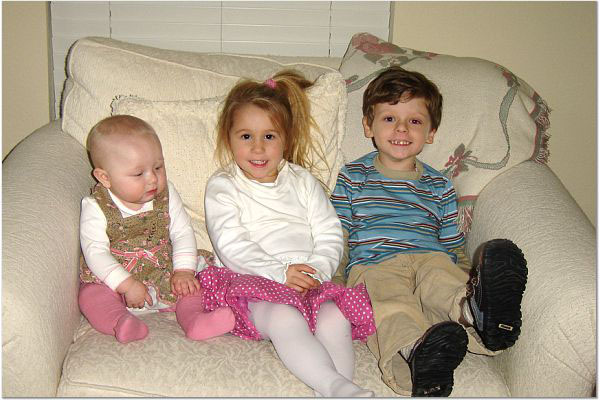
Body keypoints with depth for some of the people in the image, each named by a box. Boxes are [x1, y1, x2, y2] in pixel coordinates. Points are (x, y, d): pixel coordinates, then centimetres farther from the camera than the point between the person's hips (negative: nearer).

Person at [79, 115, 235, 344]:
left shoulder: (166, 196, -3)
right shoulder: (96, 208, -14)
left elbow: (182, 232, 0)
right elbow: (95, 253, -18)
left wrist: (183, 270, -14)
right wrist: (127, 284, -27)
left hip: (162, 278, 3)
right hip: (112, 282, -3)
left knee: (190, 285, -15)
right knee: (91, 296, -27)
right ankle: (121, 324, -45)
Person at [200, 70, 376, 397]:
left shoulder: (302, 182, 20)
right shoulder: (222, 186, 9)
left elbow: (329, 234, 12)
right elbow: (231, 245, -5)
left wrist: (317, 269, -11)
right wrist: (280, 272, -17)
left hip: (309, 280, 4)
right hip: (252, 281, -3)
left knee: (335, 317, -29)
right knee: (284, 319, -36)